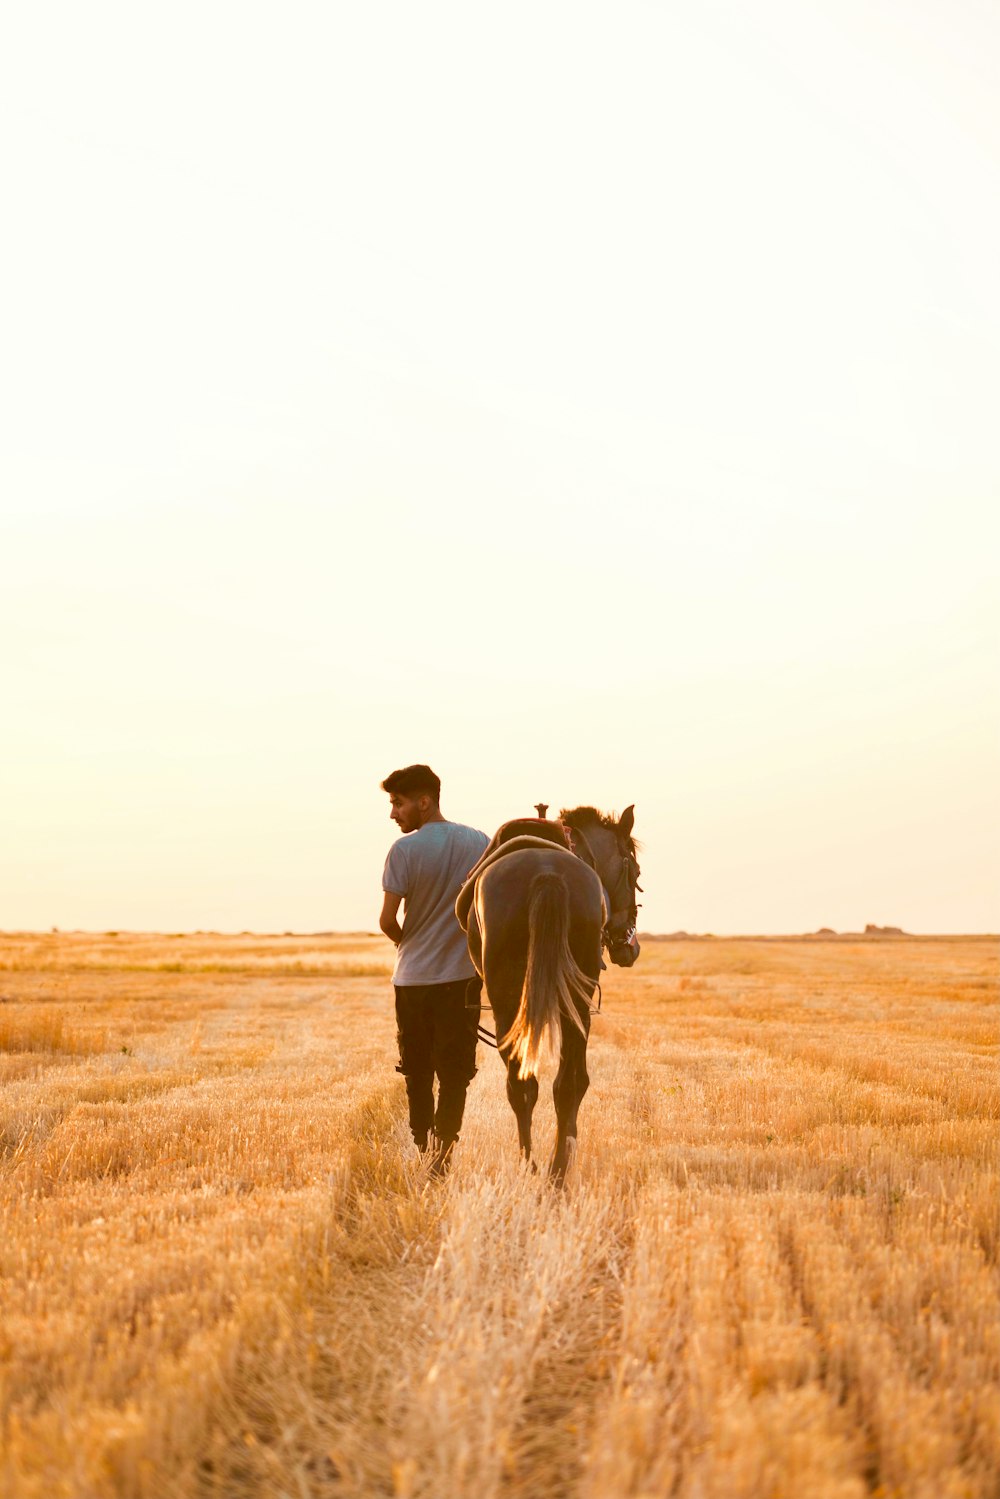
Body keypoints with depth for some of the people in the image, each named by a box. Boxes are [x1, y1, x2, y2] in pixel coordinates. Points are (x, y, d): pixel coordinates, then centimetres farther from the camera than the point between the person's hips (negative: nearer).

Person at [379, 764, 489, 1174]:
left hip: (413, 976, -2)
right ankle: (444, 1145, -5)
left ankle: (422, 1146, 20)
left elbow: (387, 920, -12)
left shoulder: (405, 850, -12)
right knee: (455, 1071, 6)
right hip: (464, 974, 2)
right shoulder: (481, 844, 0)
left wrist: (405, 942, 8)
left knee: (417, 1072, 13)